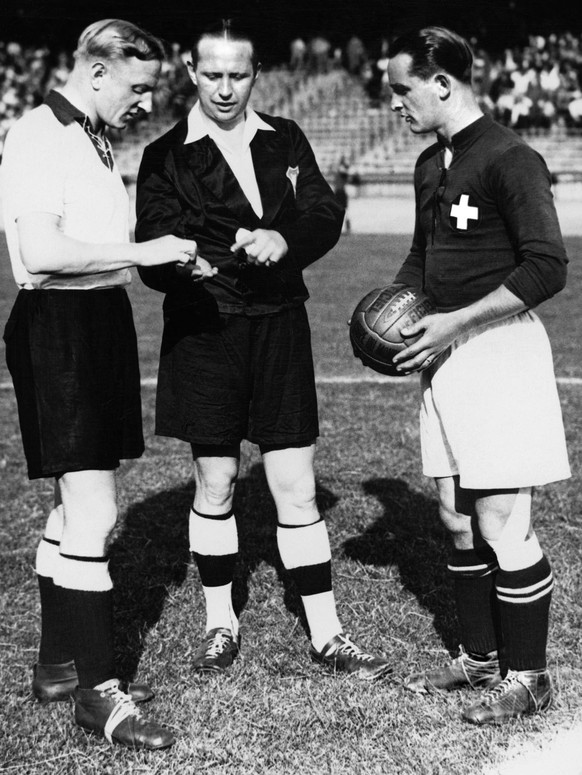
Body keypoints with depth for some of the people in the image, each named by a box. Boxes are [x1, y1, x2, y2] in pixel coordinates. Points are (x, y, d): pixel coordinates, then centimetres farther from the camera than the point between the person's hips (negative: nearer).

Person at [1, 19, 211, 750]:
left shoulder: (91, 137, 16)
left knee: (77, 509, 15)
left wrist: (168, 255, 8)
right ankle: (97, 690, 0)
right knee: (92, 515, -8)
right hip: (59, 327, -10)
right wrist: (142, 251, -20)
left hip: (102, 321, 10)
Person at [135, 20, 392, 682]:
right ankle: (220, 623, 25)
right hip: (204, 330, -2)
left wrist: (284, 240, -18)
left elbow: (327, 216, 3)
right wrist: (226, 256, -27)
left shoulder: (285, 140, 10)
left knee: (296, 489, 3)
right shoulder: (166, 156, -1)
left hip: (279, 326, 2)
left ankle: (325, 634, 12)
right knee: (214, 484, 8)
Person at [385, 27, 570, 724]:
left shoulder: (508, 159, -13)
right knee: (458, 518, 13)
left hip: (500, 348, -8)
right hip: (445, 354, 9)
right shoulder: (430, 164, 14)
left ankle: (527, 677, 10)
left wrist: (454, 323, -18)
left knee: (501, 524, -4)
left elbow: (546, 267, -18)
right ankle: (480, 657, 26)